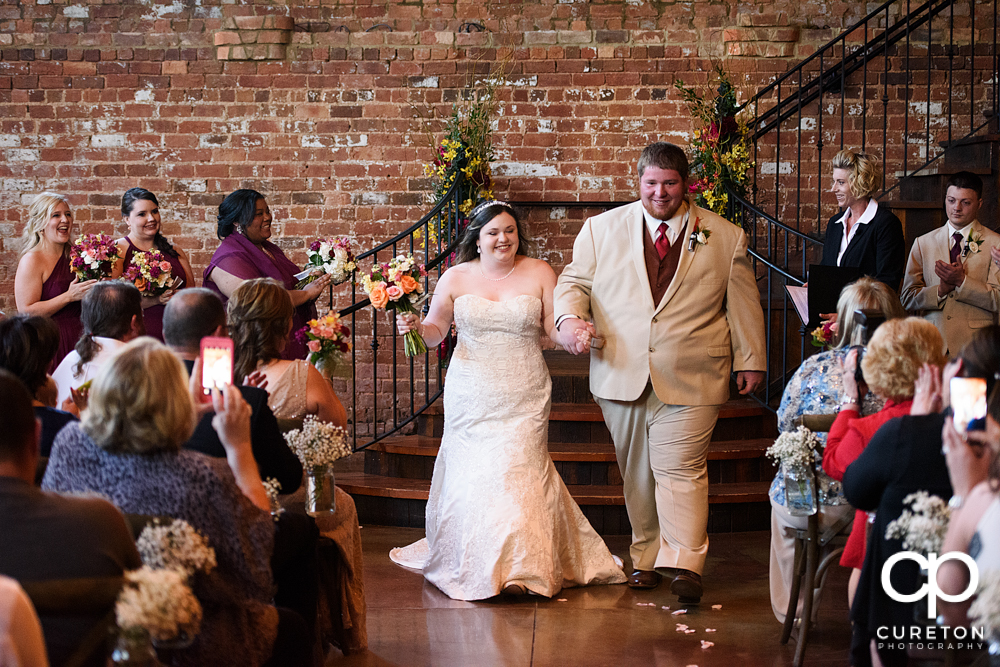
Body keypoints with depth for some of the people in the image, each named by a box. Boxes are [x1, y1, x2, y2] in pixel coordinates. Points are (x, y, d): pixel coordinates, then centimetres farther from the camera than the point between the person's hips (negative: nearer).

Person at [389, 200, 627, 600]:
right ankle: (468, 562, 19)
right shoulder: (456, 278, 4)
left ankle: (519, 567, -3)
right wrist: (416, 328, -10)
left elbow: (555, 327, 0)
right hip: (471, 397, 1)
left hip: (523, 398, -1)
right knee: (471, 473, 2)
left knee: (517, 473, -9)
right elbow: (436, 331, 12)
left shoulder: (539, 274, 2)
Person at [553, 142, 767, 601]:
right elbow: (574, 281, 8)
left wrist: (750, 360, 11)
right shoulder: (602, 229, 9)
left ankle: (684, 565, -7)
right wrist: (569, 317, -13)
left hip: (691, 380, -2)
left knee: (680, 469, -10)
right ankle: (646, 559, 18)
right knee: (637, 473, 8)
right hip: (622, 375, 2)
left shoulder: (726, 237, 7)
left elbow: (743, 304, 11)